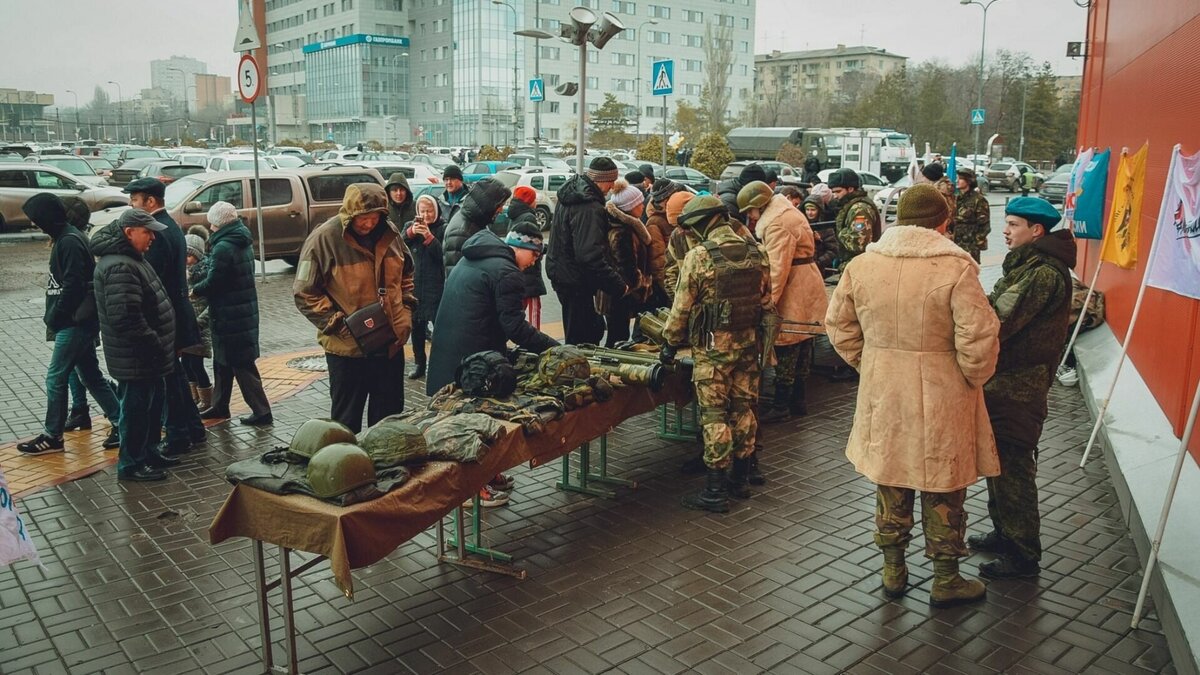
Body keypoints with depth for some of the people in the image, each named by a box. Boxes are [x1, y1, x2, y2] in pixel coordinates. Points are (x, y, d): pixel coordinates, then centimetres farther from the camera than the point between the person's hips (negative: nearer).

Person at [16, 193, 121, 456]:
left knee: (55, 378, -2)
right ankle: (120, 424, 16)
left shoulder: (69, 242, -16)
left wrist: (53, 318, -14)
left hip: (74, 323, -10)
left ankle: (52, 436, 7)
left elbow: (72, 286, -22)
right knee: (91, 376, 13)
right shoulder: (66, 238, 15)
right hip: (80, 322, 10)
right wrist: (54, 317, 12)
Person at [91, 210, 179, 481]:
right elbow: (126, 318, -29)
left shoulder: (131, 258, 13)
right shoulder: (119, 267, -23)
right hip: (135, 356, -11)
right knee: (136, 407, 0)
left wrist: (157, 345, 21)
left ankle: (149, 451, 33)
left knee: (154, 402, 20)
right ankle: (130, 464, 12)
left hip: (147, 354, 11)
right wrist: (153, 345, -21)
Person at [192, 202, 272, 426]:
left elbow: (212, 282, -17)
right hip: (245, 312, 9)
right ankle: (220, 406, 31)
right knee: (222, 361, 20)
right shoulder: (243, 243, 10)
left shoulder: (223, 247, -19)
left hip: (229, 315, -9)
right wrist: (200, 288, 13)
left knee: (241, 365, -2)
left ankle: (261, 411, 2)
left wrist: (194, 290, 1)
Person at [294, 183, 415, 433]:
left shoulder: (390, 233, 0)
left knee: (389, 415, 19)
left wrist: (406, 311, 4)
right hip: (348, 347, -4)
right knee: (347, 420, 10)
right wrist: (339, 323, -18)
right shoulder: (324, 238, -14)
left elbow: (405, 275, 17)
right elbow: (305, 293, -11)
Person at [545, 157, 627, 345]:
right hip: (575, 280, -10)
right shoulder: (589, 208, -24)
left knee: (593, 328, 18)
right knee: (580, 338, -2)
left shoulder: (572, 194, 10)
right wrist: (618, 285, -27)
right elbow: (591, 255, -31)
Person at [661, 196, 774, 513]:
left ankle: (715, 491, 5)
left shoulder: (699, 255, -13)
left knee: (714, 416, 0)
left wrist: (671, 343, 4)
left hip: (713, 347, -6)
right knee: (744, 410, 14)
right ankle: (740, 480, 25)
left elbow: (682, 306, -9)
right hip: (749, 344, 6)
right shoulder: (756, 252, 4)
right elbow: (766, 300, 10)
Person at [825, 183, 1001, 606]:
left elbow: (839, 325, 6)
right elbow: (978, 338, -18)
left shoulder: (861, 265, -3)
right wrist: (974, 378, 0)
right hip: (940, 397, -3)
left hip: (882, 396, 4)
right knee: (942, 491, 13)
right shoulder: (956, 267, -16)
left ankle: (893, 570, 31)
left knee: (890, 483, 18)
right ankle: (946, 580, 27)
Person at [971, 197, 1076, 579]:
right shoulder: (1027, 264, 15)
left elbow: (999, 321, -25)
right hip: (1002, 381, 10)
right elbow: (998, 309, 13)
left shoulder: (1045, 273, -19)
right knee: (1000, 462, 19)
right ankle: (1004, 534, 34)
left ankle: (1024, 555, 11)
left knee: (1013, 469, -1)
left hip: (1018, 388, -10)